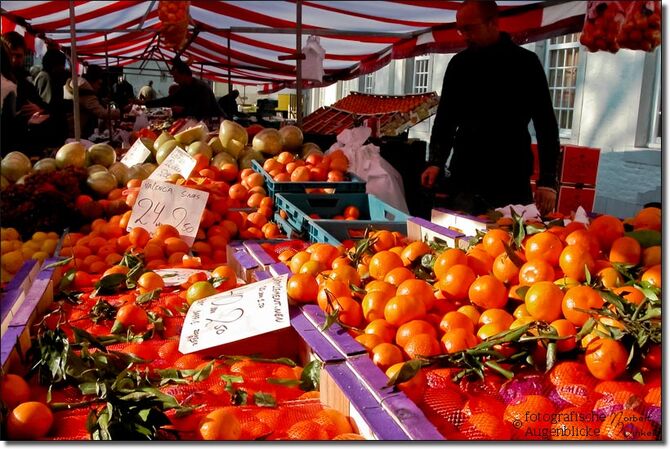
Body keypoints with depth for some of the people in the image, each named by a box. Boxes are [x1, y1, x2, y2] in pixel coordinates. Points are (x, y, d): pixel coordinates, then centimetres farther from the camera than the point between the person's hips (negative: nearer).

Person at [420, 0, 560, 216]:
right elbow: (445, 119, 13)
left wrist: (547, 181, -8)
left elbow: (546, 124, -1)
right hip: (463, 178, 2)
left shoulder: (525, 63, -1)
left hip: (512, 181, -2)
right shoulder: (459, 64, 8)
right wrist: (436, 162, -2)